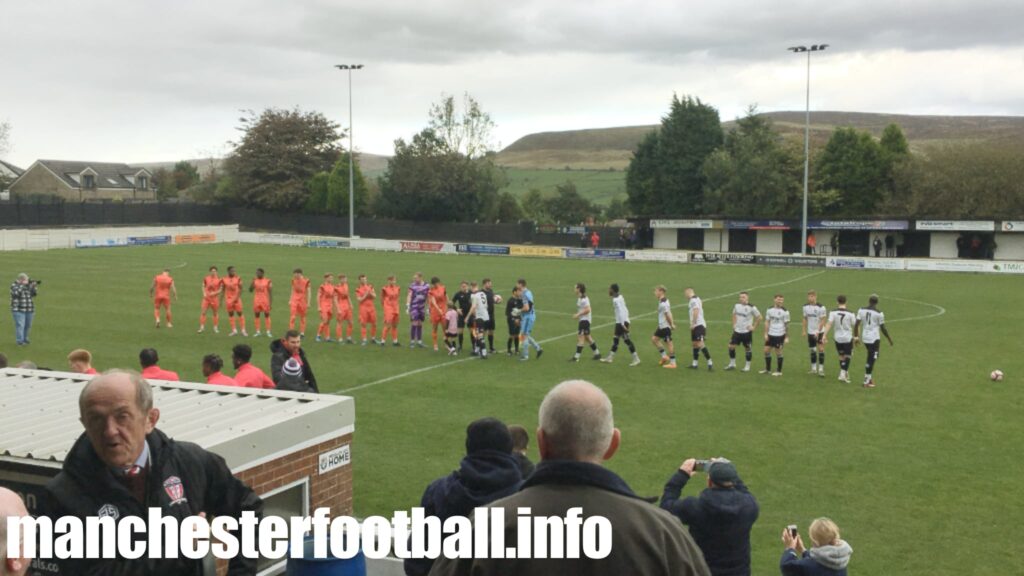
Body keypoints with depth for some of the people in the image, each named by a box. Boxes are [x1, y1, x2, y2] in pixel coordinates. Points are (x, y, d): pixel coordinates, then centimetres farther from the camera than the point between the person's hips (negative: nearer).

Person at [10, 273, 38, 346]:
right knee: (20, 325, -12)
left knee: (28, 325, 8)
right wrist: (23, 284, -22)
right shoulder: (14, 285, -6)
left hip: (29, 309, 6)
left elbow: (34, 293, 0)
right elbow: (16, 293, -23)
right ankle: (19, 341, -10)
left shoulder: (28, 285, 7)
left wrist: (34, 286, -15)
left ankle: (25, 339, 21)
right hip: (18, 309, -6)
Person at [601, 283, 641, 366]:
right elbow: (625, 310, 16)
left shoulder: (616, 300, -16)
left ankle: (636, 359, -6)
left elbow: (621, 312, -23)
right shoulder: (620, 297, 13)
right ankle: (610, 358, 22)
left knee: (627, 340, -8)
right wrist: (625, 321, 19)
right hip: (619, 322, 10)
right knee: (615, 339, 15)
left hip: (621, 322, -10)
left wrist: (623, 324, -25)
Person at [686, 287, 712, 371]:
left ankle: (710, 363, -16)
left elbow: (696, 311, -23)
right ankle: (694, 364, 19)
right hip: (696, 326, 11)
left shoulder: (693, 300, -14)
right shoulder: (695, 299, 17)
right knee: (694, 343, 13)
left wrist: (693, 323, -23)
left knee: (700, 344, -15)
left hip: (698, 325, -11)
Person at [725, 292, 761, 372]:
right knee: (731, 346, 2)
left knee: (747, 349, 4)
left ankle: (747, 366, 16)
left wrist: (754, 327, -6)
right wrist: (734, 324, 10)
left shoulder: (751, 308, -13)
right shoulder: (737, 306, 2)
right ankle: (732, 364, 16)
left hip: (747, 332, -5)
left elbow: (759, 317, -5)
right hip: (737, 331, 5)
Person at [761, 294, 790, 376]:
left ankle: (779, 371, 13)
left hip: (780, 335, -4)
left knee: (778, 352, 1)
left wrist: (787, 337, -7)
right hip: (770, 334, 4)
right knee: (766, 350, 6)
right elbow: (767, 322, 8)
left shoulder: (785, 311, -8)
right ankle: (767, 369, 21)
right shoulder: (770, 310, 4)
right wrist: (766, 334, 2)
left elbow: (787, 325, -5)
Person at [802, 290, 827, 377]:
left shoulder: (821, 307, -14)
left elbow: (823, 321, -14)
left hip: (819, 332, -4)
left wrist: (818, 332, -21)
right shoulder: (806, 307, 2)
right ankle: (813, 368, 21)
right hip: (810, 332, 5)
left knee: (821, 349, -8)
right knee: (812, 350, 11)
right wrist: (803, 330, 7)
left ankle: (821, 369, -3)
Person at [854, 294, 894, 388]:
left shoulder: (861, 310, 0)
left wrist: (856, 336, 11)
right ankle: (867, 381, 5)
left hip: (865, 338, 5)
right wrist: (889, 339, 7)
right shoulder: (879, 313, -11)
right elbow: (883, 328, -6)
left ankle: (869, 378, 19)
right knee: (872, 359, 2)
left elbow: (856, 325, 0)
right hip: (874, 338, -5)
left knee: (871, 358, 20)